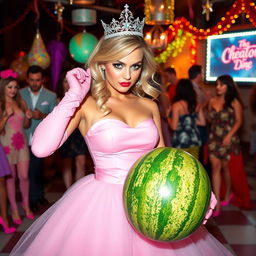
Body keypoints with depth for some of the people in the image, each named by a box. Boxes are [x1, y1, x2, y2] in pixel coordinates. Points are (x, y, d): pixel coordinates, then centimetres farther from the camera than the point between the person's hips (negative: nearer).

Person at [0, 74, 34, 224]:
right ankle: (14, 209, 19)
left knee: (24, 176, 4)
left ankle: (26, 204, 25)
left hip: (22, 144, 3)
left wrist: (28, 117, -6)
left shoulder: (21, 103, 5)